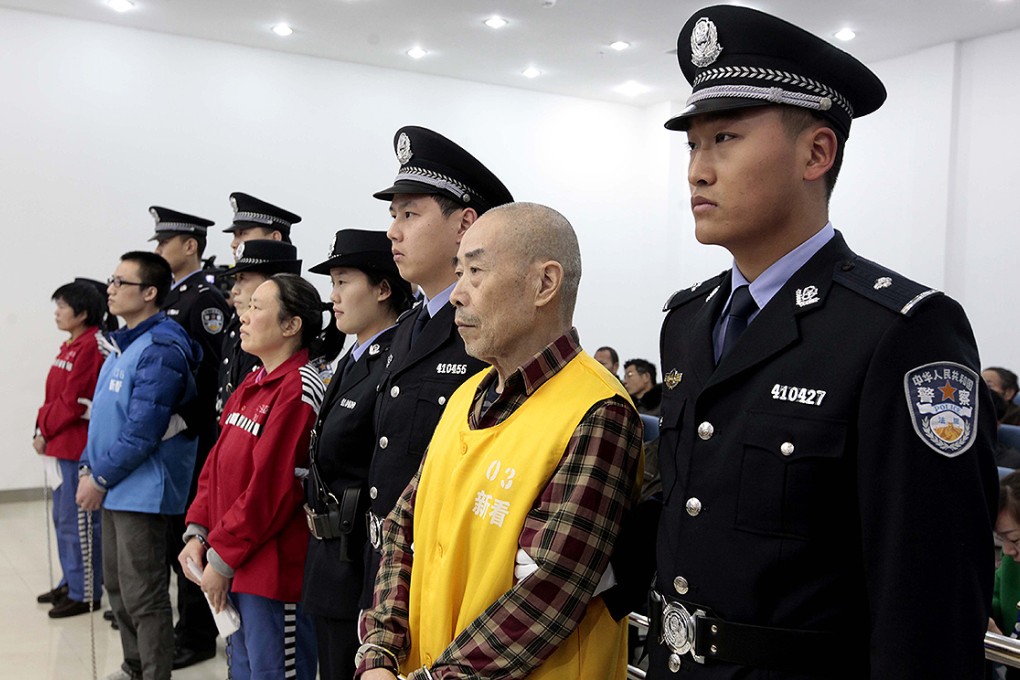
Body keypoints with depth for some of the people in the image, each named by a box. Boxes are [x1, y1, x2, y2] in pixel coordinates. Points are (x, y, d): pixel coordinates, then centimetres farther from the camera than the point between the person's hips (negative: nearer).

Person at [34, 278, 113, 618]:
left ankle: (85, 593, 8)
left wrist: (45, 430, -8)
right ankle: (71, 582, 32)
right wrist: (43, 429, 6)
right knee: (63, 517, 19)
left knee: (77, 522, -3)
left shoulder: (90, 347, -16)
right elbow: (55, 396, 17)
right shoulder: (70, 346, 14)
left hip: (78, 446, -10)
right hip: (62, 445, 10)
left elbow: (72, 402, -18)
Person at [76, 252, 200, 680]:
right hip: (114, 487, 10)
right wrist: (88, 468, 8)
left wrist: (100, 478, -15)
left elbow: (143, 431, -22)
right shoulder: (121, 344, 11)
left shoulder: (161, 350, -19)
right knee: (117, 585, 20)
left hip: (143, 489, -10)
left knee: (143, 595, 0)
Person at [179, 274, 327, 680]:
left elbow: (271, 489, -21)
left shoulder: (298, 389, -18)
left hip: (273, 572, -9)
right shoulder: (252, 384, 10)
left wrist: (222, 558, -15)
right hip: (234, 569, 9)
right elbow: (217, 464, 13)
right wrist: (197, 533, 3)